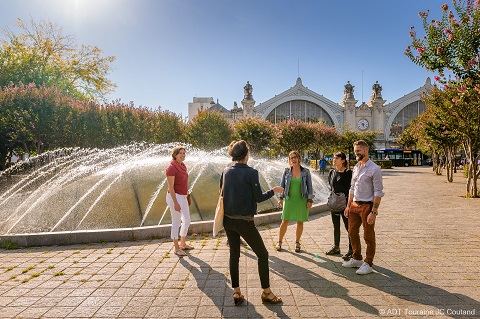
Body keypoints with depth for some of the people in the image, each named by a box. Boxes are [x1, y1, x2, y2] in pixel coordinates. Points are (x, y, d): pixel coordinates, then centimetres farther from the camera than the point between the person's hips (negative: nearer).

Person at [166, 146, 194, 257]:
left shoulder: (182, 166, 9)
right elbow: (171, 187, -19)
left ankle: (183, 244, 33)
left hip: (183, 197, 9)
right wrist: (176, 203, -21)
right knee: (176, 223, 0)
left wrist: (187, 196, 19)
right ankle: (177, 248, 14)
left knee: (187, 221, 17)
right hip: (175, 197, -9)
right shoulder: (171, 168, -17)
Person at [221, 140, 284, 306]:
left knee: (234, 254, 16)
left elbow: (222, 193, 11)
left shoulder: (226, 171, 2)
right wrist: (273, 191, 5)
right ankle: (266, 292, 17)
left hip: (228, 219, 6)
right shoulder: (251, 172, -14)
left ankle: (236, 292, 21)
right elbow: (259, 198, -11)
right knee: (262, 254, 9)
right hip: (244, 221, -6)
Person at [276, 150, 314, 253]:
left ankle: (297, 243, 23)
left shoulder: (306, 171, 0)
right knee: (285, 222, 1)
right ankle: (279, 242, 16)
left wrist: (310, 200, 0)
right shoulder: (286, 171, 2)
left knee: (300, 222, 7)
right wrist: (281, 198, 2)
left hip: (301, 200, 0)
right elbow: (282, 185, 7)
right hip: (289, 199, 0)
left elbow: (309, 187, 4)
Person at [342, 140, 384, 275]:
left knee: (369, 236, 4)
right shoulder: (356, 168, 11)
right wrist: (348, 206, 13)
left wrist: (374, 212, -19)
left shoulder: (374, 169, -11)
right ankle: (356, 259, 31)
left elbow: (378, 192, -15)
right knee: (352, 233, 15)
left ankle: (368, 264, 17)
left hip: (367, 205, -7)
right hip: (354, 205, 8)